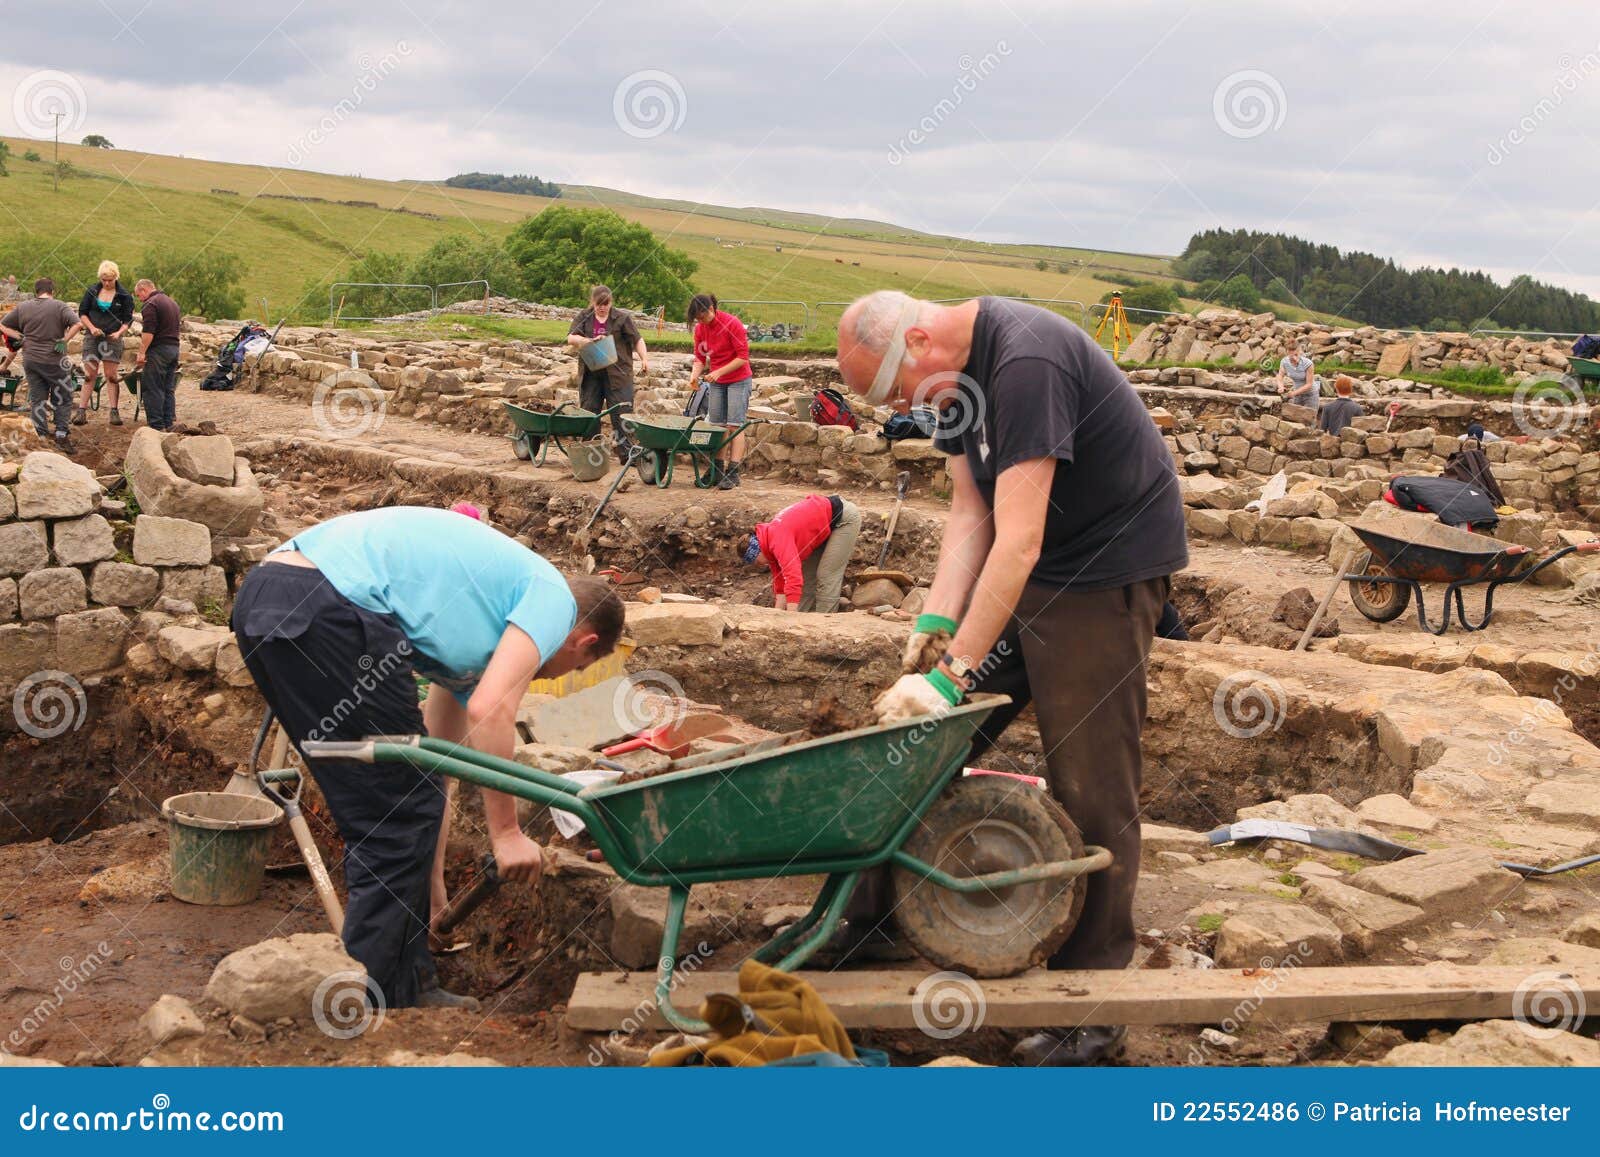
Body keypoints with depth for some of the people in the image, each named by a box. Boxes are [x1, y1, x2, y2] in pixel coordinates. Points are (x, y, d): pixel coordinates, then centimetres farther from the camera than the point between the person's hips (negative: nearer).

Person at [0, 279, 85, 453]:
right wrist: (64, 340, -13)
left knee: (37, 399, 11)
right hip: (54, 360, -4)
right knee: (63, 399, 8)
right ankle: (61, 435, -1)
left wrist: (21, 337, 6)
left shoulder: (22, 307, 6)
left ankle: (42, 437, 10)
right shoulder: (60, 306, -7)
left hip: (30, 360, 4)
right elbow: (77, 324, -21)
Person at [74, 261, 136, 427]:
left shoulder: (124, 296, 0)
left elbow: (128, 320, 2)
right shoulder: (92, 291, 4)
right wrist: (92, 328, -9)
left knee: (111, 375, -2)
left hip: (112, 338, -1)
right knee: (89, 375, 1)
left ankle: (114, 411, 2)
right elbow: (82, 313, 7)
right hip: (92, 337, 1)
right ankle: (82, 411, 1)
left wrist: (119, 332, -16)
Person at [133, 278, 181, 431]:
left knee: (153, 389, -5)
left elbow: (149, 332, -19)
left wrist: (142, 353, -18)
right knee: (168, 388, 12)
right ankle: (169, 423, 13)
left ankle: (156, 425, -7)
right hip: (174, 348, 9)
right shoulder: (172, 302, 19)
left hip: (158, 349, -9)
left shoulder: (151, 304, -11)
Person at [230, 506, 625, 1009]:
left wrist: (429, 891, 43)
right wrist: (506, 831, 2)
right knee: (401, 813, 2)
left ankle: (410, 987, 26)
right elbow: (489, 710, -8)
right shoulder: (553, 597, 9)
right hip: (327, 608, -10)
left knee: (383, 812, 18)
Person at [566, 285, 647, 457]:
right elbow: (571, 338, -2)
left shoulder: (622, 318, 2)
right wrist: (590, 341, -17)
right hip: (591, 375, 3)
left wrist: (644, 359, -12)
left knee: (622, 414, -6)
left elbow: (637, 340, 2)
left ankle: (625, 452, -4)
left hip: (617, 374, -3)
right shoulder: (583, 318, 8)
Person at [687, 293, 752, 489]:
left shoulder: (732, 324, -18)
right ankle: (718, 470, 10)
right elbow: (700, 357, 6)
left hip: (738, 380, -6)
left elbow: (743, 357, -18)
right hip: (716, 382, 6)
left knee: (734, 426, -9)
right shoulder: (700, 329, 0)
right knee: (716, 426, 5)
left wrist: (719, 372, -24)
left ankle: (733, 473, -11)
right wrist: (694, 375, -14)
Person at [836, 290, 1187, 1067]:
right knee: (919, 738, 7)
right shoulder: (954, 371, 1)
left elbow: (1018, 543, -32)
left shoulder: (1027, 363, -29)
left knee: (1089, 789, -6)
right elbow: (970, 512, 2)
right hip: (1027, 563, 9)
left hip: (1110, 565, -9)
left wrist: (955, 674, -31)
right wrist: (935, 622, -10)